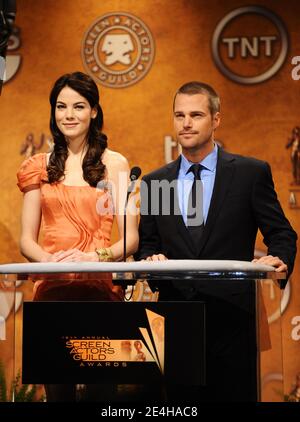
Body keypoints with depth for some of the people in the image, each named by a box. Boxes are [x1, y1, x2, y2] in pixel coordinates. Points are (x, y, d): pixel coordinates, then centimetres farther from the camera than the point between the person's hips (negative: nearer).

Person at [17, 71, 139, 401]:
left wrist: (94, 256, -23)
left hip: (99, 286, -2)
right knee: (57, 388, 3)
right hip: (51, 288, 2)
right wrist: (49, 259, -15)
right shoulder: (41, 167, 11)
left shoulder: (114, 164, 2)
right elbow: (26, 240, 7)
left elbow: (131, 238, -3)